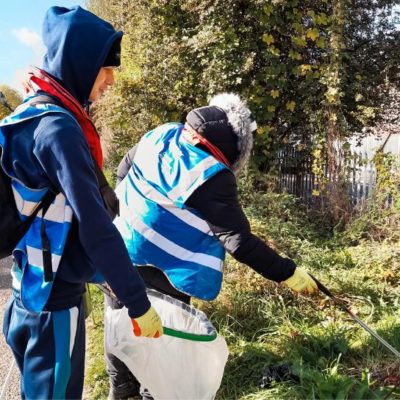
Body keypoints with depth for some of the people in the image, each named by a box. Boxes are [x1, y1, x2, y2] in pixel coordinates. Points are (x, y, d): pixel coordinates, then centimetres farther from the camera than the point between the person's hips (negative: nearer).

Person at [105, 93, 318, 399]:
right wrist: (287, 273, -15)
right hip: (154, 270, -8)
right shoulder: (211, 178, -26)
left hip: (115, 252, 8)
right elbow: (238, 240, -23)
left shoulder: (161, 134, -4)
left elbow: (123, 170, 12)